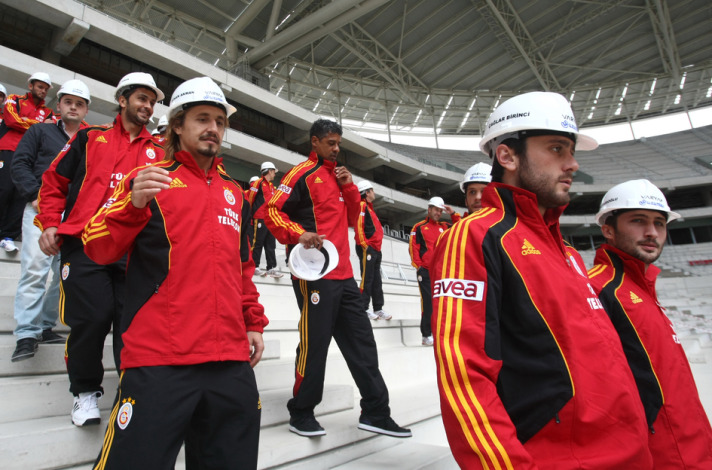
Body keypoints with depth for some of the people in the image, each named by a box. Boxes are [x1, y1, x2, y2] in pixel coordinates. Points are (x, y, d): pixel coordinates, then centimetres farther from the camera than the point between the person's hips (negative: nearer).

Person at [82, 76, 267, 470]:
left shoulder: (235, 193, 18)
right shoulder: (148, 179, 4)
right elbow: (97, 249, -4)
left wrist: (253, 323, 16)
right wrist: (133, 203, -21)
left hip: (232, 362, 5)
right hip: (159, 361, -4)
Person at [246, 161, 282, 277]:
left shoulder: (271, 186, 20)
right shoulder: (258, 183, -5)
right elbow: (249, 199, -7)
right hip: (259, 220, -8)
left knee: (271, 245, 7)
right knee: (257, 243, -4)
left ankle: (271, 268, 9)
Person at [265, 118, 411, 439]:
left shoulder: (337, 176, 21)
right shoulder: (302, 174, -3)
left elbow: (351, 218, 21)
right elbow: (272, 211, -11)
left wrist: (349, 187, 7)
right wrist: (298, 233, -26)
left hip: (343, 274, 8)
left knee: (361, 341, 9)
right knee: (314, 343, -3)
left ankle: (375, 412, 20)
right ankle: (301, 414, 17)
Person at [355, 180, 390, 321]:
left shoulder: (369, 207, 23)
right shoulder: (362, 206, -7)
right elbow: (358, 226, -19)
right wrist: (364, 246, -20)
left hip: (375, 250, 10)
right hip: (367, 249, -10)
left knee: (377, 281, 10)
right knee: (367, 279, -8)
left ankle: (378, 309, 15)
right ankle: (363, 308, -3)